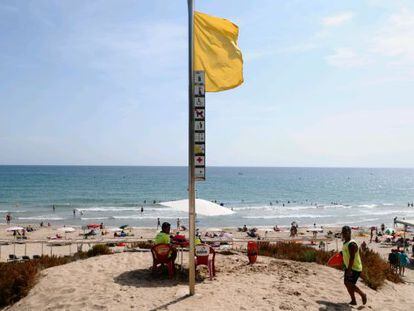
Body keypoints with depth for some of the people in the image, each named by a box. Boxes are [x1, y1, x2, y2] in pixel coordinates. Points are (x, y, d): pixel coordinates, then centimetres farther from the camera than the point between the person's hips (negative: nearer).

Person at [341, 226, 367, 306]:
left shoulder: (351, 244, -23)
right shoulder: (345, 243, 7)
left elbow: (352, 258, -27)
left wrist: (349, 270, -29)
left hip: (355, 268, -9)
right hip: (349, 267, 9)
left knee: (350, 284, -8)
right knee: (346, 283, 9)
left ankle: (363, 294, 16)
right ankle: (353, 301, 21)